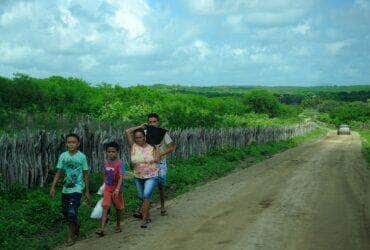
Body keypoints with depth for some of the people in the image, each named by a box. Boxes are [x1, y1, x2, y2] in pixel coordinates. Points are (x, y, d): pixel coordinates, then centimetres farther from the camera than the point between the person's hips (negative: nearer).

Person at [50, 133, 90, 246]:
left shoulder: (82, 156, -4)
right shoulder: (63, 156, 3)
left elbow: (86, 175, 1)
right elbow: (59, 172, 6)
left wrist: (87, 192, 2)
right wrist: (53, 187, -3)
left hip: (77, 188, -4)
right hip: (66, 188, 4)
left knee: (72, 212, -13)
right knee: (65, 211, 12)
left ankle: (71, 236, 3)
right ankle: (76, 225, 40)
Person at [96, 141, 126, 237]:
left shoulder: (120, 163, -14)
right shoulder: (105, 163, 2)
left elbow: (121, 177, -21)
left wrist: (117, 189, -32)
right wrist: (103, 187, 16)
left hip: (116, 190, -3)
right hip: (107, 189, 3)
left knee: (118, 208, 13)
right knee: (105, 207, -8)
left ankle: (118, 225, 33)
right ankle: (101, 229, -14)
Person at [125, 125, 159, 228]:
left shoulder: (151, 147, -4)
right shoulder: (133, 146, -3)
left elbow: (156, 160, -6)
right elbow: (127, 132, -9)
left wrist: (156, 147, -5)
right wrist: (139, 127, -3)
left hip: (151, 176, -3)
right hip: (138, 177, 3)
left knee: (146, 195, -20)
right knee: (142, 197, 14)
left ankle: (144, 219, -18)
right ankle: (148, 216, 34)